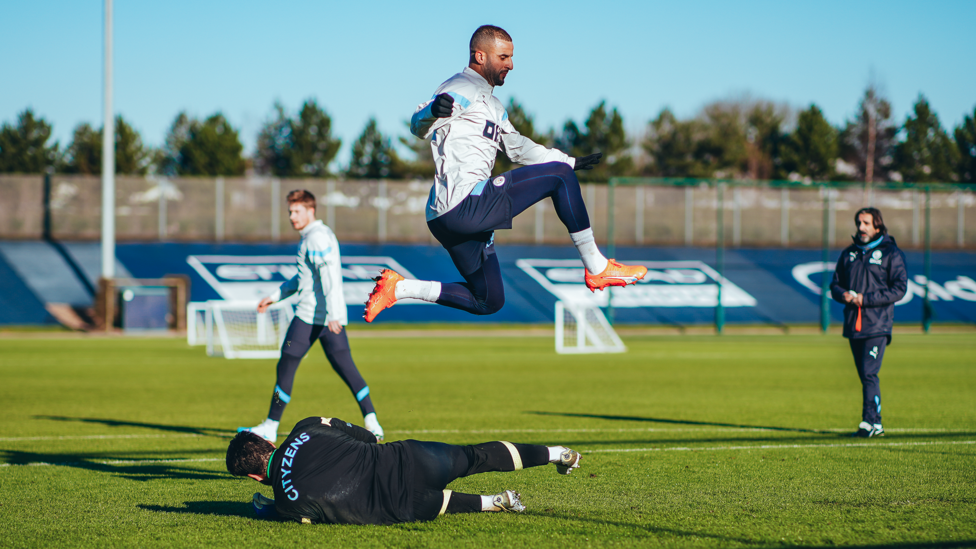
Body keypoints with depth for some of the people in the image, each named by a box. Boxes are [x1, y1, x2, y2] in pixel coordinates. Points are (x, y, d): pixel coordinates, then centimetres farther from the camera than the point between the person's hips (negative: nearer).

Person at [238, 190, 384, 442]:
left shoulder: (316, 237, -11)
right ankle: (371, 422, -8)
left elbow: (329, 276, -22)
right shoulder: (323, 234, 20)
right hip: (331, 317, 9)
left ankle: (270, 427, 7)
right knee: (346, 368, 3)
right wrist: (275, 296, 32)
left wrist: (333, 314, -30)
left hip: (309, 315, -9)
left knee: (286, 367, 0)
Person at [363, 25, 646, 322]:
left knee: (489, 302, 17)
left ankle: (398, 287, 13)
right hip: (465, 205, -10)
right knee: (559, 176, -8)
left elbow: (517, 147, 38)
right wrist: (433, 111, -44)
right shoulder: (463, 89, -5)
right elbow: (418, 126, -20)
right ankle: (597, 268, -6)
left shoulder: (493, 105, 26)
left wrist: (572, 162, 36)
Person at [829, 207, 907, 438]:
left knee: (869, 373, -15)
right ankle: (875, 424, 14)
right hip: (853, 324, 6)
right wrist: (843, 294, -5)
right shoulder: (849, 253, 16)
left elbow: (899, 289, -8)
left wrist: (865, 298, -15)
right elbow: (835, 284, 20)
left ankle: (870, 422, -16)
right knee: (865, 375, 8)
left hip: (877, 325, -6)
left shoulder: (891, 253, -1)